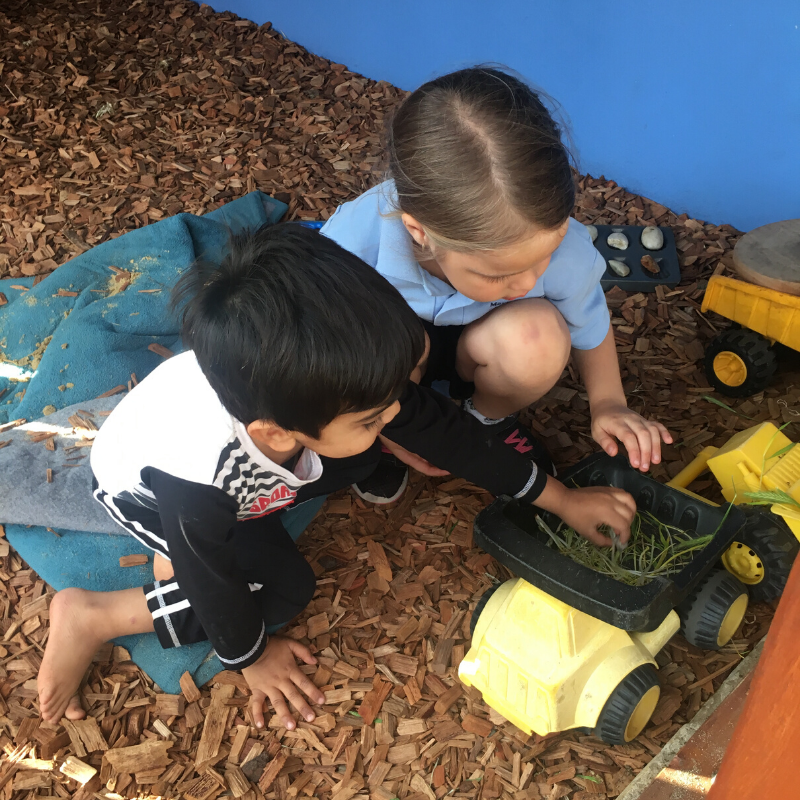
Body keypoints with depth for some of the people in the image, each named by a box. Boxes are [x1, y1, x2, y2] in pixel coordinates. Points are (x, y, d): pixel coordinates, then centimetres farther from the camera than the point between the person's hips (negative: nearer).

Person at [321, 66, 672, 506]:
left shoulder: (558, 243, -31)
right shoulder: (351, 246, -38)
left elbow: (590, 325, -5)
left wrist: (608, 403, -10)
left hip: (477, 346, 2)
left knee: (539, 332, -34)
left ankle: (489, 418, 1)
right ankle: (383, 437, -1)